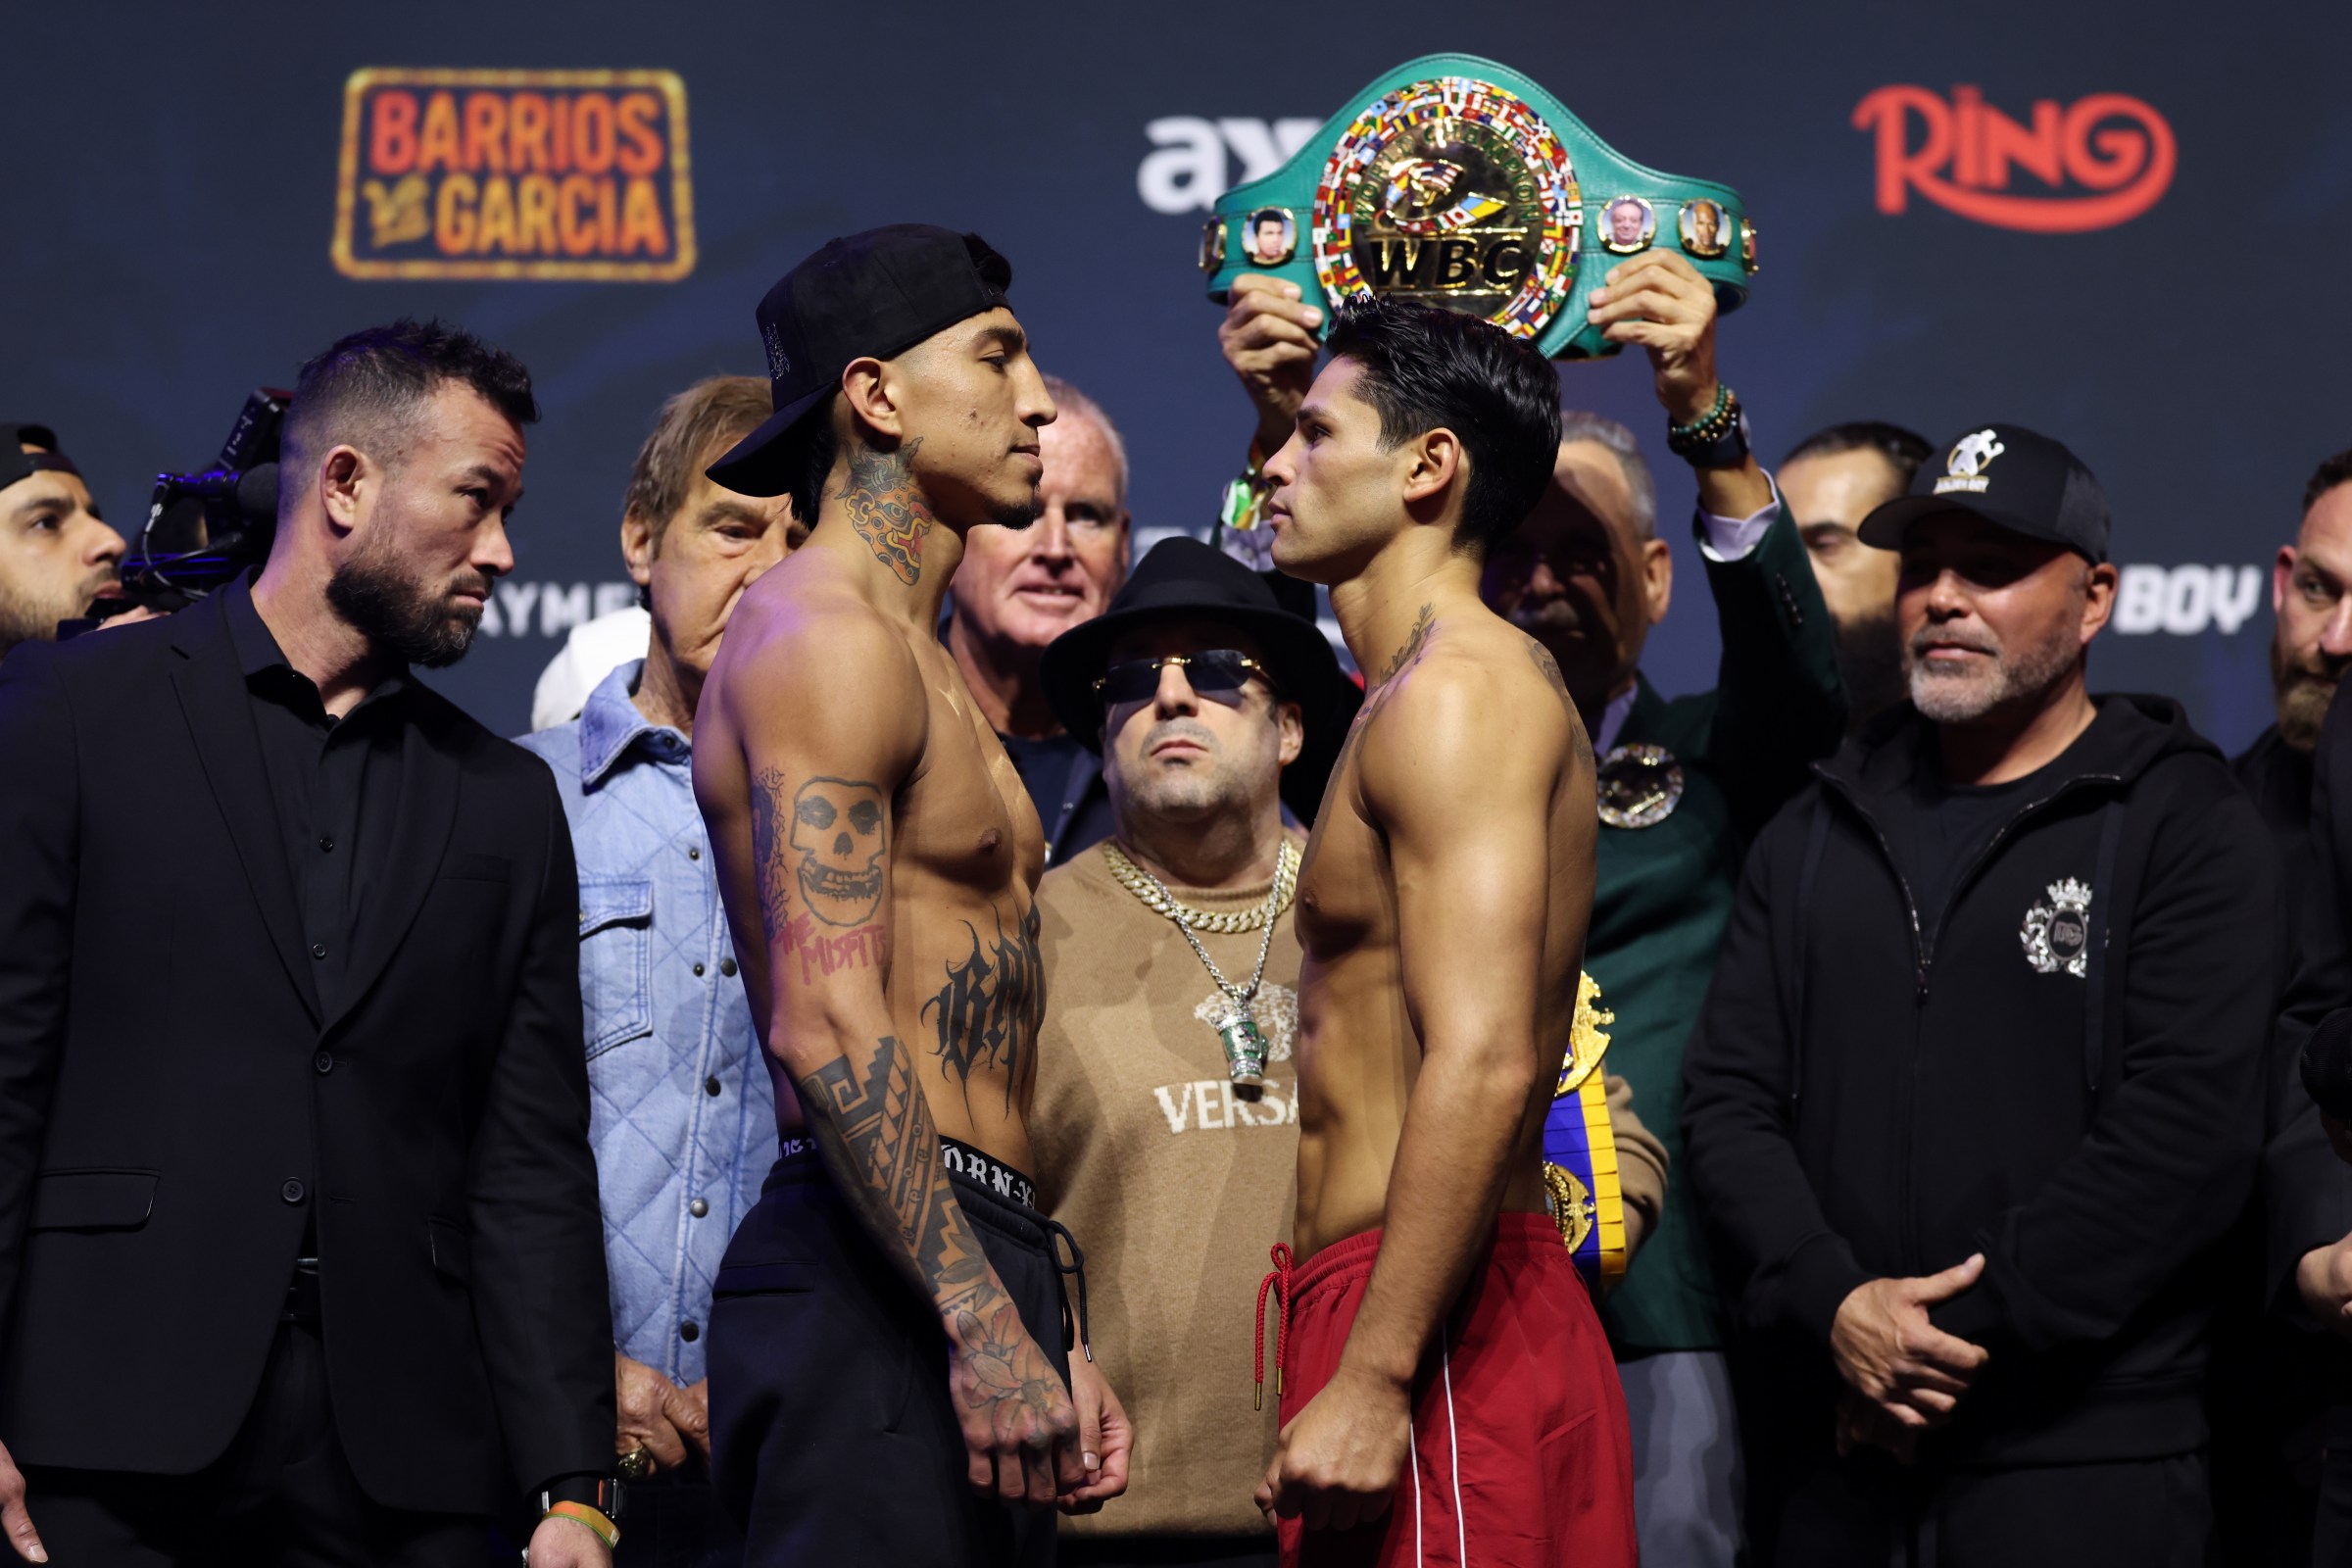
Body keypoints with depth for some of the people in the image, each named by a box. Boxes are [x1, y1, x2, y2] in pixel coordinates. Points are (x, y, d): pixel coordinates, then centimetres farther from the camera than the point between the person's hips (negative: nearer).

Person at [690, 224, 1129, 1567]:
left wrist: (1053, 1340, 22)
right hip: (886, 1300, -10)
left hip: (964, 1270, 10)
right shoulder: (827, 637, -9)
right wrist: (987, 1328, -24)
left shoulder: (922, 665, 24)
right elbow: (827, 1025, -19)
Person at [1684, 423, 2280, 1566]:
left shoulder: (2182, 828, -1)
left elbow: (2187, 1133, -12)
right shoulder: (1817, 835, 15)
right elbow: (1727, 1098, 7)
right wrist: (1830, 1304, -10)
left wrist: (1963, 1337, -14)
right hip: (1836, 1447, 4)